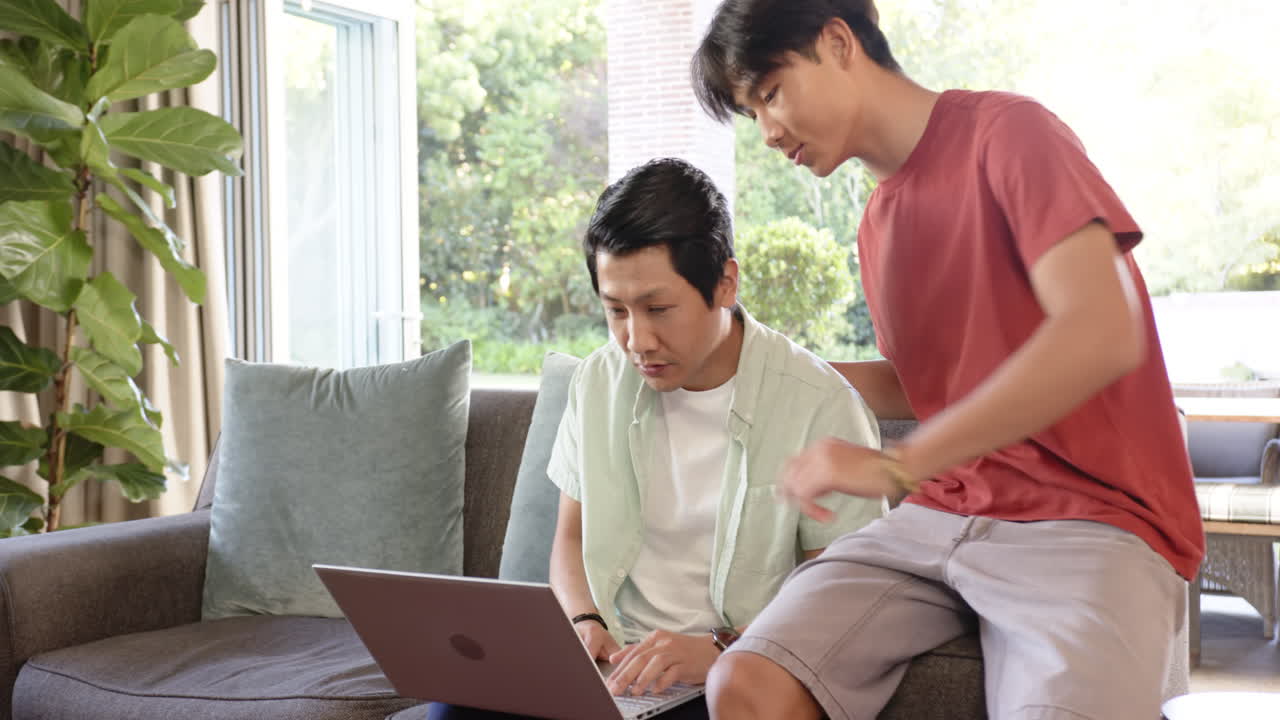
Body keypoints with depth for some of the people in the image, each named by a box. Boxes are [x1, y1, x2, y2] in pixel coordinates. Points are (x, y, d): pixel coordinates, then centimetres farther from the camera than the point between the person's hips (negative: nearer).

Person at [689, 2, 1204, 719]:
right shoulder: (879, 225, 15)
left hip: (1090, 523, -6)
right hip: (938, 518, 6)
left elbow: (1103, 333, -21)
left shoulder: (1007, 131, -7)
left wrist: (896, 465, -24)